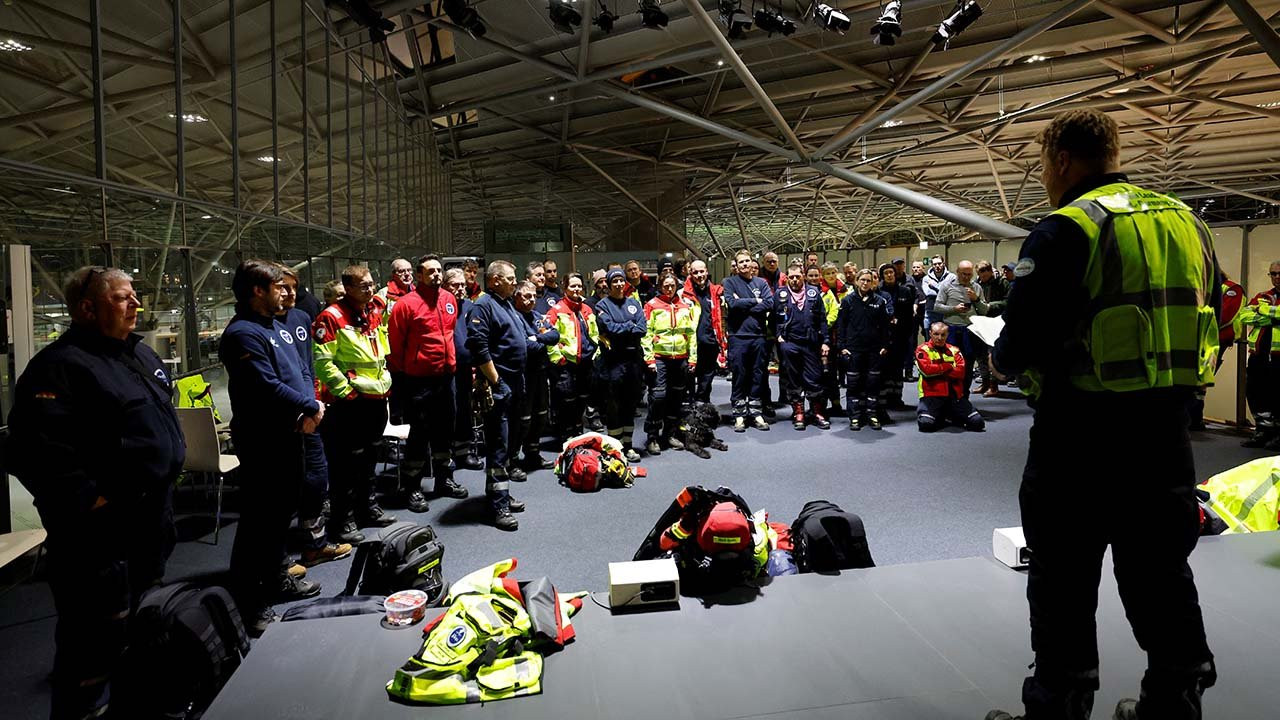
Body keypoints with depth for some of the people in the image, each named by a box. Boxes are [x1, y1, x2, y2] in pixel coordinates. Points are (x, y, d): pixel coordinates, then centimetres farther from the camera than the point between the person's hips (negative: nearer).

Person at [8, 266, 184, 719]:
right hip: (101, 528, -9)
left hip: (154, 514, 9)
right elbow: (35, 450, -26)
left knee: (145, 617, 25)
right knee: (100, 631, 1)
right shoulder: (59, 365, -17)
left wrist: (172, 459, 16)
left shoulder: (141, 353, 11)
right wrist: (87, 499, -23)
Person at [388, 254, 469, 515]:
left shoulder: (450, 299, 6)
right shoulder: (406, 304, -13)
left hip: (446, 376, 6)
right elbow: (395, 345, -10)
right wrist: (398, 378, -7)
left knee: (444, 431, 17)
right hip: (418, 380, -6)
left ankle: (444, 479, 32)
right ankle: (411, 489, 14)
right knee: (418, 435, 1)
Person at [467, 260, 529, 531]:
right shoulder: (484, 306, -11)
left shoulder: (508, 305, 19)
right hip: (497, 385, -9)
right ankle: (499, 505, -2)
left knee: (503, 443, 16)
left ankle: (500, 493, 27)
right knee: (498, 445, -6)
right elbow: (478, 346, -21)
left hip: (514, 384, 10)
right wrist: (495, 381, -19)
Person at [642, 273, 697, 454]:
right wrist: (649, 358, -11)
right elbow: (646, 333, -4)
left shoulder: (686, 306, 13)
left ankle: (669, 434, 23)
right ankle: (652, 437, 0)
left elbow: (691, 333, 13)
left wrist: (692, 359, 9)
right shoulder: (652, 305, 0)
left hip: (680, 358, 5)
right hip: (660, 357, -4)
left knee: (677, 397, 10)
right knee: (659, 396, -11)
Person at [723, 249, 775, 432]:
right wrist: (755, 301, -5)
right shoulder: (730, 282, 4)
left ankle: (756, 413, 17)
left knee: (759, 376, 7)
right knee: (739, 377, 2)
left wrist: (743, 305, -10)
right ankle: (739, 415, 11)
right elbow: (732, 303, -13)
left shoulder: (761, 283, 10)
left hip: (758, 335, 3)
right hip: (738, 336, -3)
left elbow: (769, 304, -6)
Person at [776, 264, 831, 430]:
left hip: (811, 343, 0)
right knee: (794, 381, 8)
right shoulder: (780, 294, 4)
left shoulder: (814, 292, 5)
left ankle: (817, 413, 15)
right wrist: (778, 335, -6)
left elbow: (822, 318, 5)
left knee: (814, 379, 3)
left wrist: (824, 341, 0)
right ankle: (798, 414, 17)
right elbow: (774, 317, 6)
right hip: (789, 343, 0)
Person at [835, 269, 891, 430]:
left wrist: (885, 346, 1)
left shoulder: (879, 301, 7)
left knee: (873, 383, 6)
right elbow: (840, 324, 1)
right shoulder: (848, 300, 2)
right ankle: (855, 417, 8)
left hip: (874, 349, 2)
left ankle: (872, 415, 15)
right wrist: (842, 346, -6)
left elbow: (884, 325, 8)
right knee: (853, 384, 1)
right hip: (853, 349, -1)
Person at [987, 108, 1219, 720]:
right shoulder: (1189, 223, 11)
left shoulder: (1067, 229, -13)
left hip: (1082, 438, -7)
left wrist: (1000, 361, 1)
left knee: (1064, 589, 6)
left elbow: (1022, 341, -19)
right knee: (1162, 577, 20)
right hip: (1166, 433, 7)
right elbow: (1206, 328, 15)